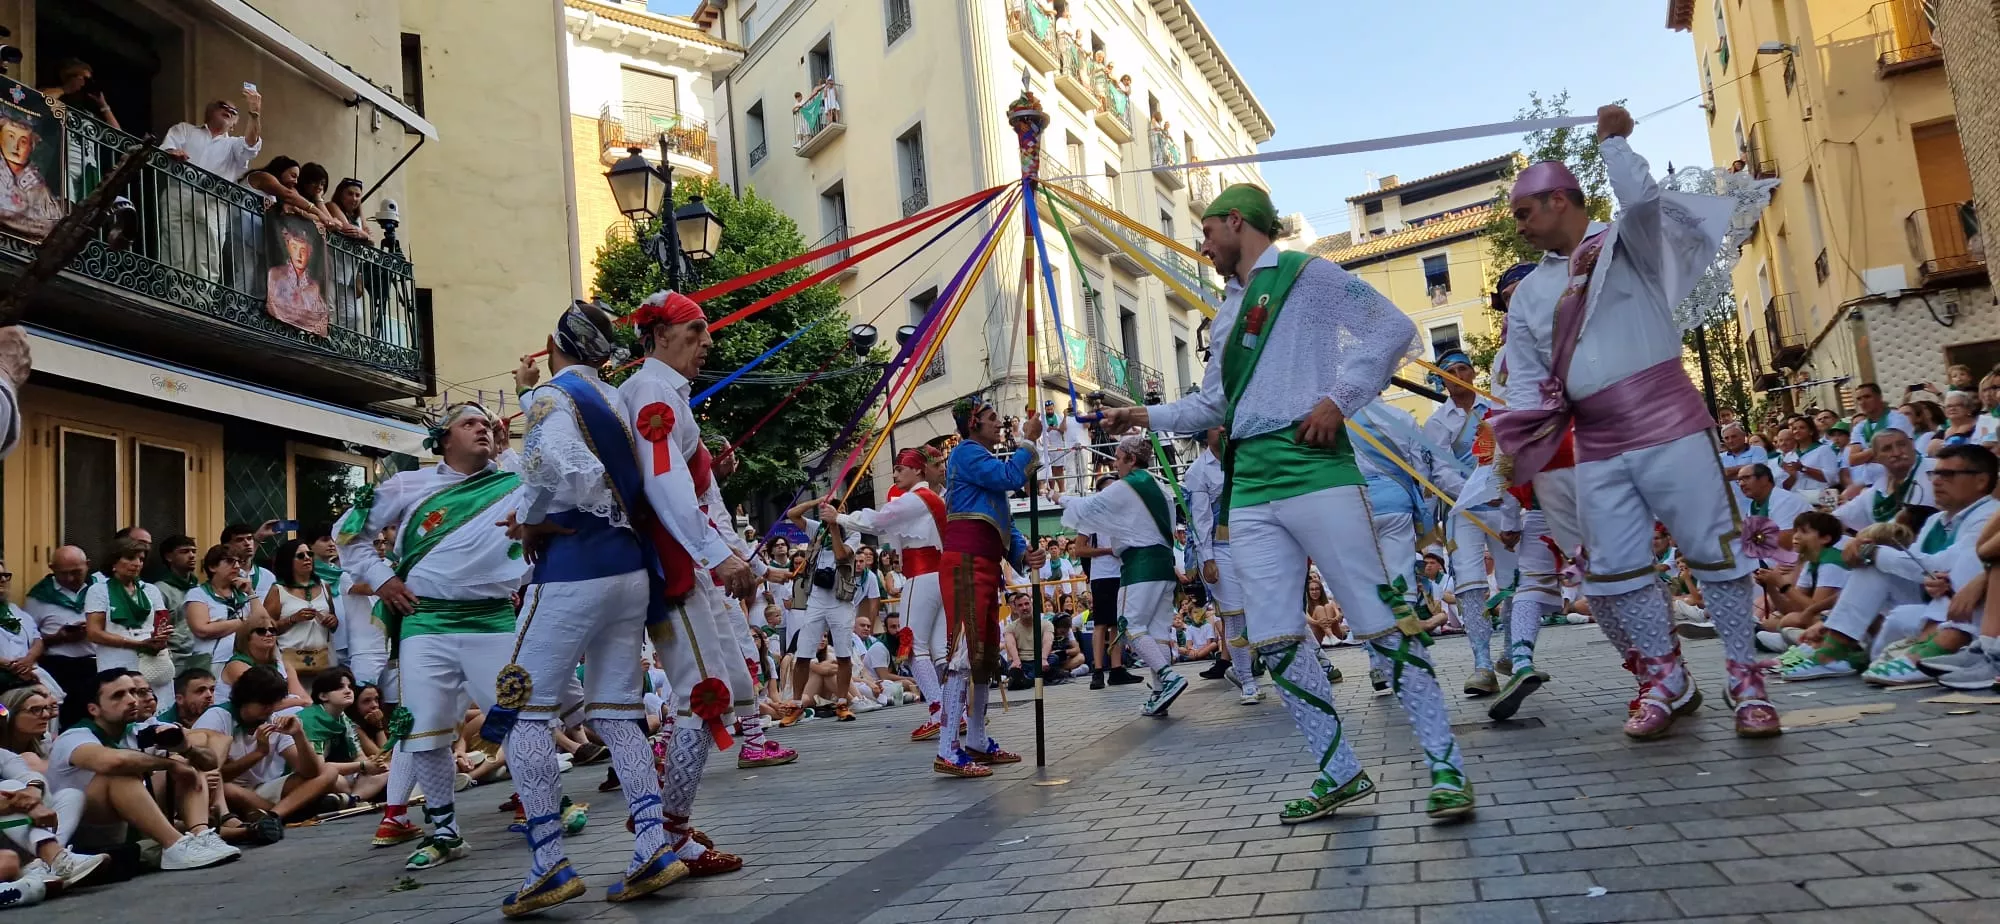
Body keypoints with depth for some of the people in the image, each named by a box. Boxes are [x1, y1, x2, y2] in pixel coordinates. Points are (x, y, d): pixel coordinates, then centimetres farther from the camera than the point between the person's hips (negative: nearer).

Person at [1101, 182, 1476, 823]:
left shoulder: (1302, 273, 3)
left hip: (1312, 467, -8)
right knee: (1273, 638, 3)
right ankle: (1339, 774, 12)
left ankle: (1446, 768, 3)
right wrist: (1147, 416, 25)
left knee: (1380, 619, -6)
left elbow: (1392, 328, -5)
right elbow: (1212, 404, 31)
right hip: (1249, 486, 8)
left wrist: (1339, 398, -11)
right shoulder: (1228, 308, 25)